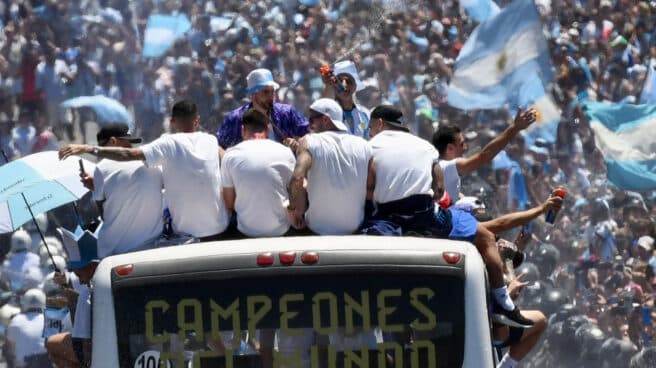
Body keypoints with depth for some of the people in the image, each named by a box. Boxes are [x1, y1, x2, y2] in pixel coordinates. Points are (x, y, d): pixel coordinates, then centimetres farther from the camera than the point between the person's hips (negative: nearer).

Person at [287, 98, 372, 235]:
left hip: (319, 228, -3)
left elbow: (297, 180, -26)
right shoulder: (364, 146, -1)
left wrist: (296, 211, -12)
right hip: (355, 227, 3)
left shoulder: (309, 142, -10)